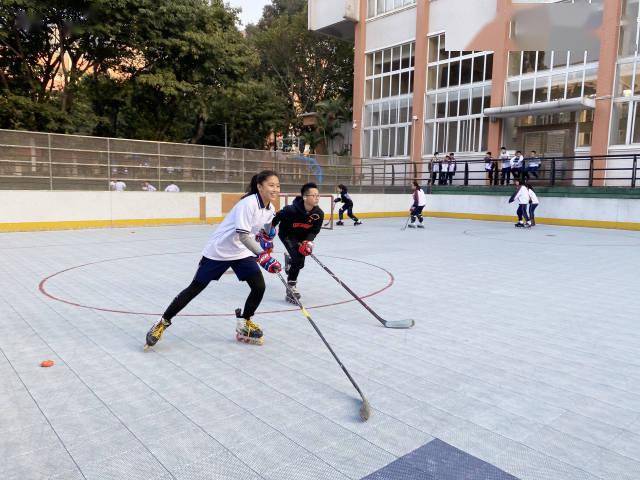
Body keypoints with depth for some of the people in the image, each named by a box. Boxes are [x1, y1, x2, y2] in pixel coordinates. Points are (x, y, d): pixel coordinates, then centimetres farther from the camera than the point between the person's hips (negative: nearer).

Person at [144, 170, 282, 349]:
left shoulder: (270, 209, -1)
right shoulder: (249, 203, -26)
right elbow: (242, 235, -34)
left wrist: (266, 237, -5)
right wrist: (262, 255, -41)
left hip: (242, 253, 7)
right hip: (218, 251, -6)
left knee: (259, 287, -7)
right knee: (195, 288, 2)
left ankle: (244, 324, 15)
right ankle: (163, 322, 20)